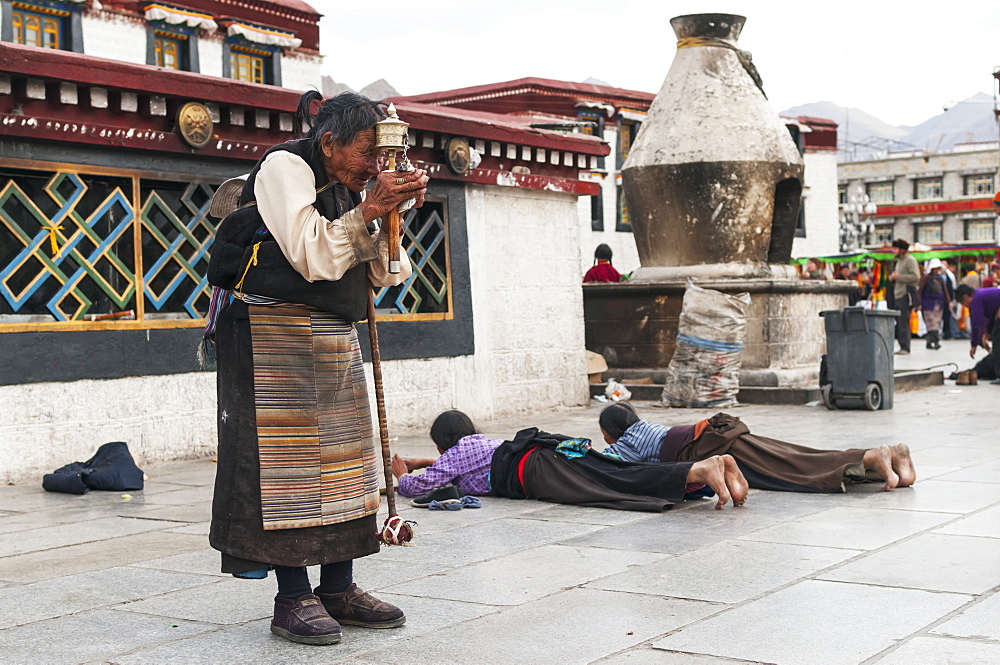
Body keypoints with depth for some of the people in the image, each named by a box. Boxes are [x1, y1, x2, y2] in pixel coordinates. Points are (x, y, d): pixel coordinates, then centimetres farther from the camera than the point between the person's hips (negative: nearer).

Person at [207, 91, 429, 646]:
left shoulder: (350, 186, 15)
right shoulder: (284, 166, -7)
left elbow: (383, 275, 9)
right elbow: (312, 256, -18)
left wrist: (389, 214, -4)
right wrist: (367, 212, -17)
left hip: (335, 335, 8)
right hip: (274, 326, -8)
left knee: (343, 453, 5)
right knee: (286, 457, -9)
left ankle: (338, 588, 10)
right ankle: (293, 599, -5)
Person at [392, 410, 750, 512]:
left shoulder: (458, 451, 18)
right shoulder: (482, 442, 41)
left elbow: (416, 486, 19)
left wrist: (403, 476, 41)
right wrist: (415, 463, 64)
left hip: (539, 469, -8)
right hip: (560, 450, 8)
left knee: (614, 489, -26)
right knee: (627, 477, -10)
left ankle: (700, 470, -48)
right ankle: (712, 464, -29)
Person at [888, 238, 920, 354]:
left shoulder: (910, 260, -6)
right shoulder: (899, 261, 23)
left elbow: (915, 277, -17)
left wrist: (898, 276, -14)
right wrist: (893, 278, 11)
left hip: (906, 295, -9)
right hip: (898, 295, 9)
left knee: (903, 322, -11)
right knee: (899, 322, 6)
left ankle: (905, 347, -10)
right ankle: (902, 346, 9)